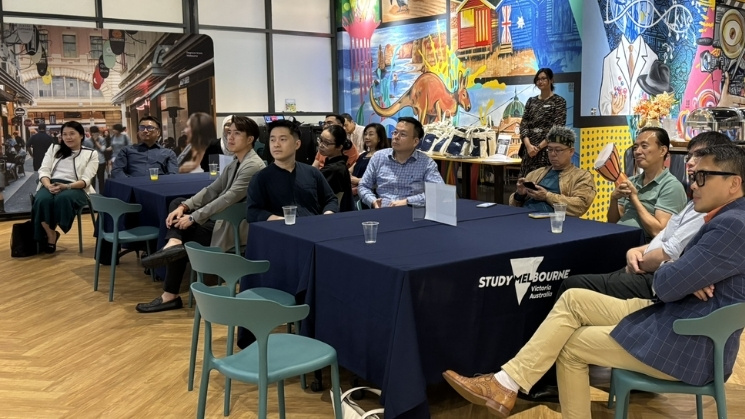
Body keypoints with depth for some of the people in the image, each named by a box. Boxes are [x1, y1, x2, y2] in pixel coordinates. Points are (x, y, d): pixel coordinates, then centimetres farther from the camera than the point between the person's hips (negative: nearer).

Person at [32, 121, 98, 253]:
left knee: (63, 198, -39)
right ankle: (51, 235, -19)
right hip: (50, 185, 3)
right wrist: (48, 185, -14)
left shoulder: (91, 154, 11)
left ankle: (51, 232, -18)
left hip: (75, 188, -2)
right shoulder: (54, 148, 22)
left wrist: (66, 186, -21)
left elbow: (85, 180, -2)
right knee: (43, 200, -35)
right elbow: (43, 170, 10)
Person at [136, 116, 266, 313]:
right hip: (226, 220, 9)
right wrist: (184, 207, -9)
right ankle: (173, 243, -19)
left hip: (238, 229, -9)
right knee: (177, 203, 2)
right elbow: (211, 190, 7)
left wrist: (193, 218, -22)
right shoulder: (234, 164, 12)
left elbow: (229, 198, -26)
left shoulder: (253, 166, -19)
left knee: (185, 231, -9)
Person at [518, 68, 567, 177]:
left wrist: (539, 147, -15)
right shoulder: (531, 101, 14)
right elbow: (523, 125, 7)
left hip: (548, 149, -4)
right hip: (530, 149, 4)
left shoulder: (559, 101, 1)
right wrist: (528, 145, -10)